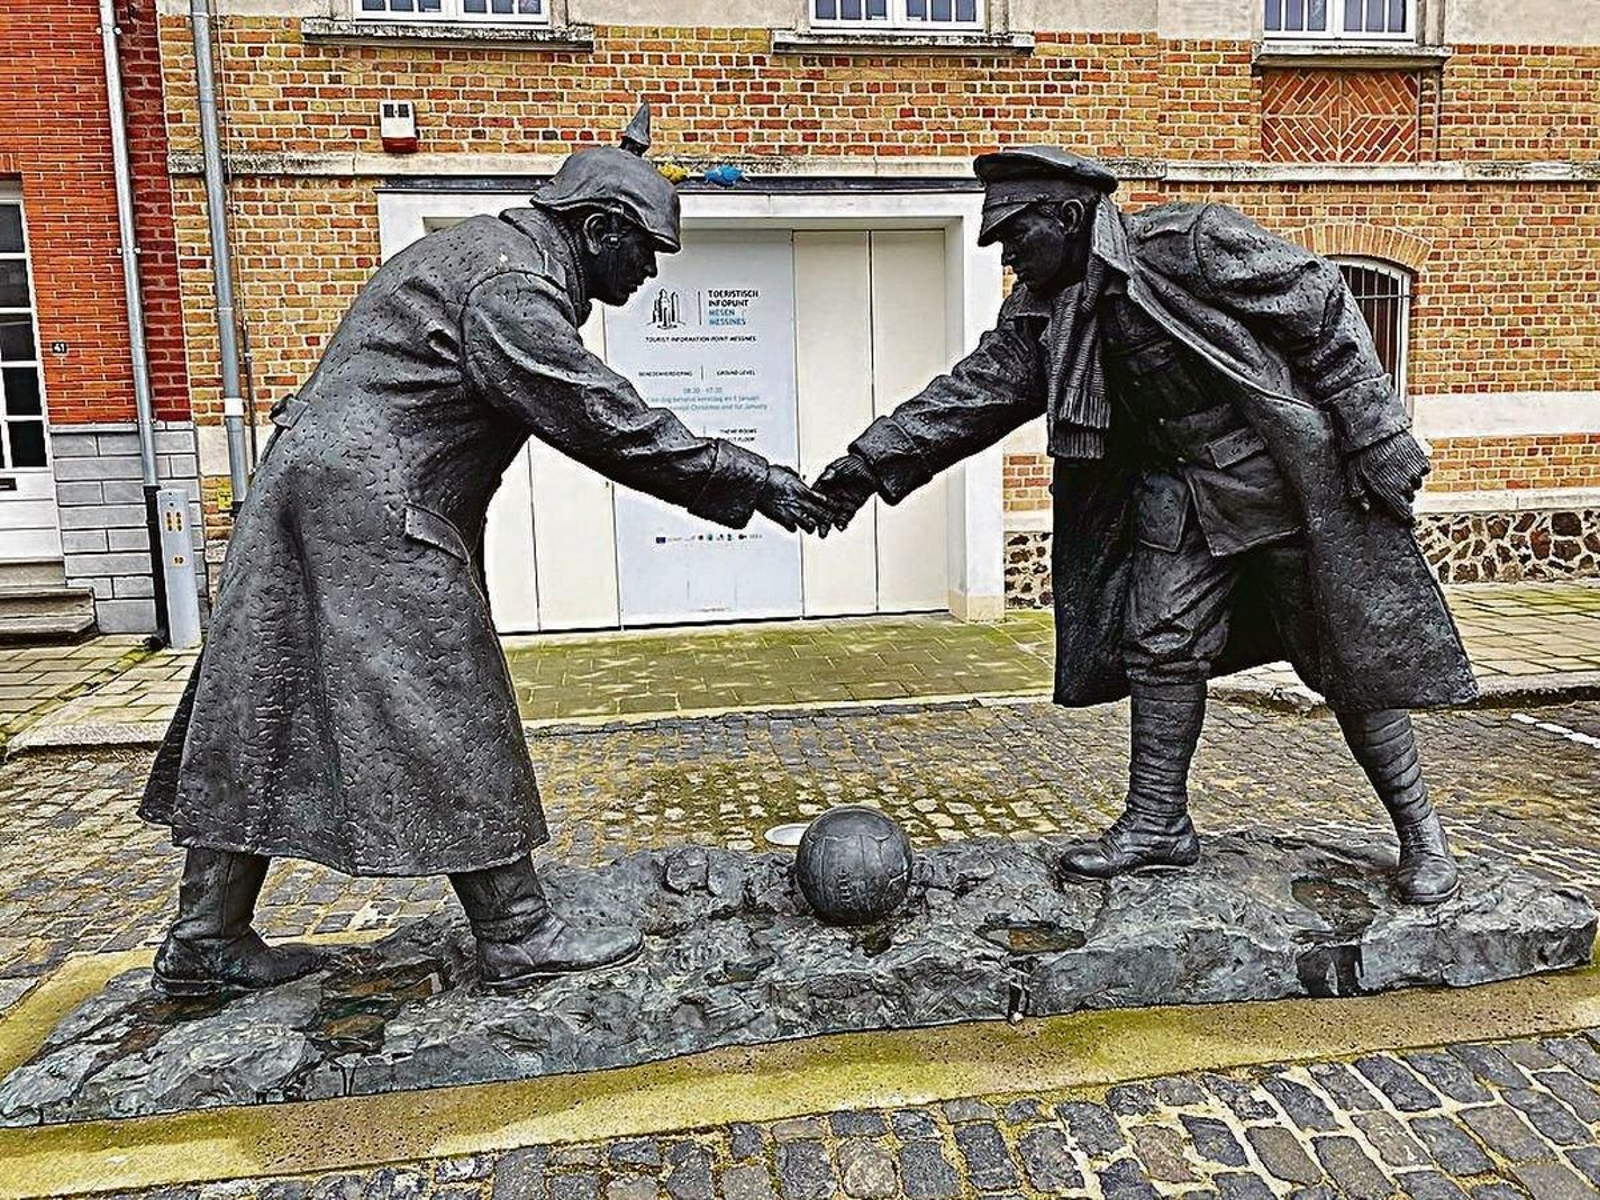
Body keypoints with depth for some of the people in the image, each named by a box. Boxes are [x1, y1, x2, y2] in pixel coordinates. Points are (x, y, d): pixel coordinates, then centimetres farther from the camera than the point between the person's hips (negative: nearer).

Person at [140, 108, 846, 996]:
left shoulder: (491, 252, 20)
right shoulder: (511, 286, -14)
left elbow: (584, 415, 17)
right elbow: (606, 421, -20)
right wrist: (745, 479, -15)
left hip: (310, 490, 11)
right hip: (373, 512, -11)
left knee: (261, 721, 12)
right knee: (450, 729, -4)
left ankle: (205, 941, 22)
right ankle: (517, 939, 6)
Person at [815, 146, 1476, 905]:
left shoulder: (1194, 242, -16)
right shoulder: (1042, 313, 2)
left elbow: (1323, 310, -13)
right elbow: (970, 393, -2)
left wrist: (1377, 439, -15)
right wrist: (871, 463, -11)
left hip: (1290, 475, -6)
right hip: (1178, 495, 6)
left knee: (1355, 657, 1)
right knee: (1158, 647, 2)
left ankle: (1420, 832, 17)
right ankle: (1158, 824, 16)